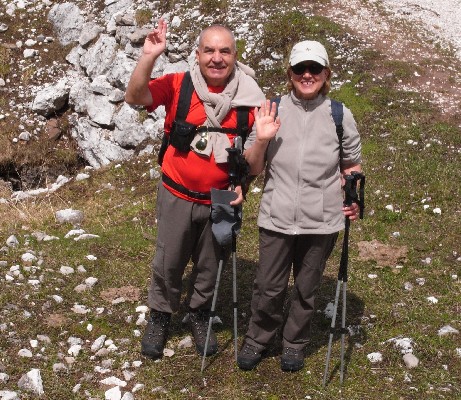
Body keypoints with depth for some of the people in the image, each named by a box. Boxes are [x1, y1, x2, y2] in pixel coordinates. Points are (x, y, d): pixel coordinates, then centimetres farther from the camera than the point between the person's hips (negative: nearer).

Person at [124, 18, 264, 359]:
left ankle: (200, 314, 43)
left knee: (210, 264, 19)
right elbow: (135, 97, -26)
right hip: (177, 197, -1)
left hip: (221, 200, 1)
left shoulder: (249, 98, -9)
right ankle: (160, 317, 38)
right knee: (168, 262, 15)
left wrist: (242, 186, -11)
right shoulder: (179, 85, -12)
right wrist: (149, 56, -37)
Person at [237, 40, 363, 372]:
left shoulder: (340, 116, -2)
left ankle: (295, 344, 36)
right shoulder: (273, 110, -2)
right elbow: (252, 169, 2)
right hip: (277, 218, 0)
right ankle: (258, 339, 29)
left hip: (321, 221, 0)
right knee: (268, 288, 4)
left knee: (307, 289, 13)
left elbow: (351, 165, 10)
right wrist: (261, 139, -16)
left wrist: (354, 197, -6)